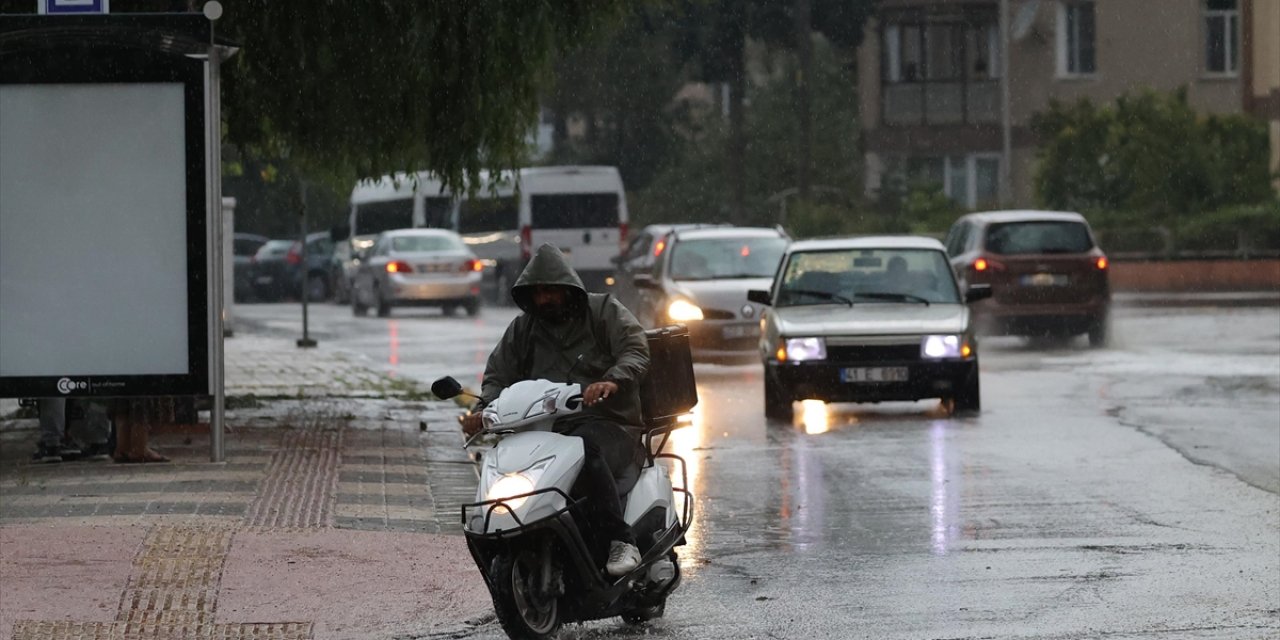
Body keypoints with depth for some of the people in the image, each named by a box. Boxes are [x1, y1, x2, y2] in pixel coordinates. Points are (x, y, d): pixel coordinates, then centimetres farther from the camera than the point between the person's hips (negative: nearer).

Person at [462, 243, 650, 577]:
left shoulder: (604, 311, 6)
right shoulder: (522, 329, 20)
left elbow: (635, 352, -9)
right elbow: (498, 374, 16)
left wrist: (612, 381, -31)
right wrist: (484, 410, -6)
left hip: (606, 423, -4)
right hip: (544, 430, 4)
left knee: (584, 450, -41)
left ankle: (620, 540, -40)